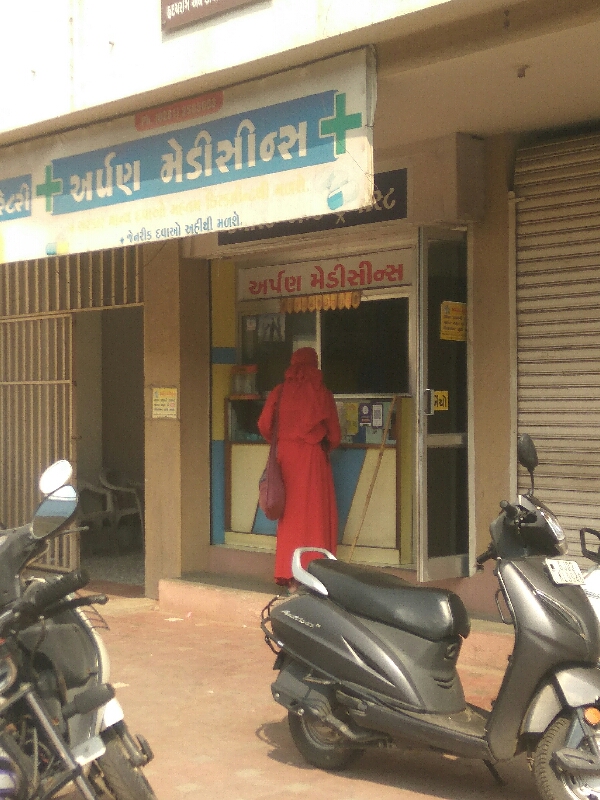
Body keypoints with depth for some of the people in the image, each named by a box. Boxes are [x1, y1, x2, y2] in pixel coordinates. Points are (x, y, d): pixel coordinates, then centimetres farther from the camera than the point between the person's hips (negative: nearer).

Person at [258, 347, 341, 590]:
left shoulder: (280, 391, 2)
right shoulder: (322, 393, -2)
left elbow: (264, 426, 0)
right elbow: (335, 435, 2)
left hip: (286, 456, 3)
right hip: (313, 458, -3)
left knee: (290, 515, 9)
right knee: (315, 514, 1)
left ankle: (287, 574, 10)